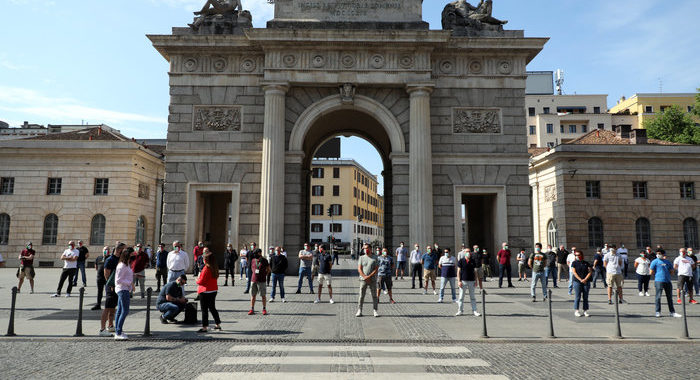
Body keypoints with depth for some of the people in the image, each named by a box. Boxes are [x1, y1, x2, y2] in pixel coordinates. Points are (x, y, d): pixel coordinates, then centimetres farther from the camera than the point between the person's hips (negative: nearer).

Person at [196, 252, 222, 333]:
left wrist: (197, 281, 5)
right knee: (212, 308, 18)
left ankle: (204, 327, 4)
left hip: (205, 291, -8)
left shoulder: (206, 268, -20)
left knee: (204, 309, 0)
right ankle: (218, 324, 23)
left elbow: (201, 281, -18)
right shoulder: (215, 268, 4)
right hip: (214, 290, 8)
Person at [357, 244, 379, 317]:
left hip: (372, 279, 0)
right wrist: (365, 277, -12)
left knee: (374, 295, 3)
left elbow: (376, 269, -2)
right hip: (363, 279, 0)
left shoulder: (374, 258, 4)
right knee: (361, 295, -1)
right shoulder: (361, 258, 7)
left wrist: (369, 276, -12)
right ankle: (359, 310, 4)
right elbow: (359, 269, 1)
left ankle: (375, 311, 10)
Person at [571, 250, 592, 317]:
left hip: (586, 282, 2)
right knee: (577, 297, -3)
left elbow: (590, 272, 4)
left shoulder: (586, 263, 9)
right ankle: (576, 311, 3)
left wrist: (585, 279, -9)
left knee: (585, 297, 4)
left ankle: (585, 311, 10)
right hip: (577, 282, -2)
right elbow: (574, 272, -3)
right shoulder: (574, 263, 4)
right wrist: (580, 280, -12)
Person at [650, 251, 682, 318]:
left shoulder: (667, 262, 14)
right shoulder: (655, 261, 0)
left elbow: (672, 272, 19)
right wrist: (657, 275, 7)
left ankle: (672, 312, 19)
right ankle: (658, 312, 3)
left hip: (668, 281, 5)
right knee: (658, 297, -3)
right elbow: (651, 273, -3)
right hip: (659, 281, -5)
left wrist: (667, 275, 8)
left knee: (670, 297, 11)